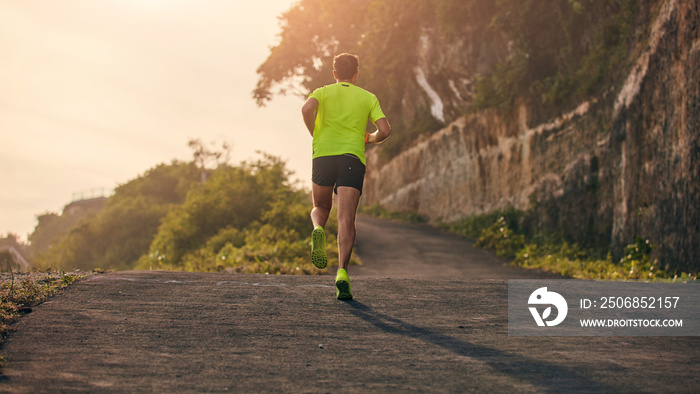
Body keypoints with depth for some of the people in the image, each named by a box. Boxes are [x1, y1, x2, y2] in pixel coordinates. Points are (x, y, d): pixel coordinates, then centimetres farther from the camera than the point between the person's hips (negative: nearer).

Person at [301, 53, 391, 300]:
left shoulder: (323, 92, 14)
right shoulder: (368, 97, 15)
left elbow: (307, 109, -9)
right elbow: (385, 130, 4)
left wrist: (315, 134, 5)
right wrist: (370, 139, 25)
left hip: (323, 154, 1)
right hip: (352, 157, -1)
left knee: (320, 208, 21)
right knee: (346, 220, -7)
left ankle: (318, 232, -14)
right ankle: (342, 273, -22)